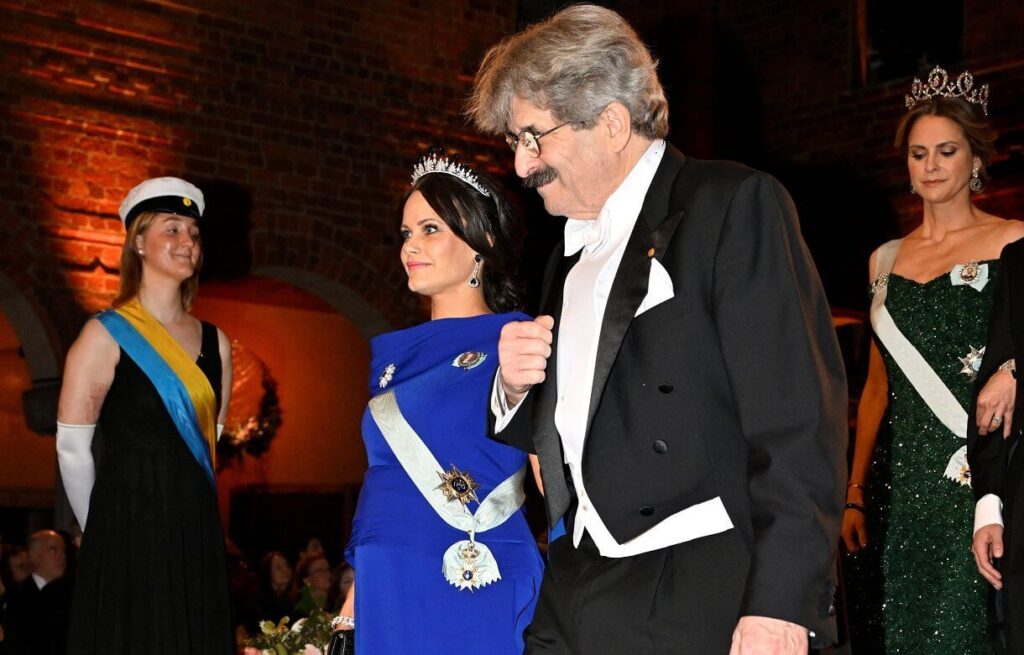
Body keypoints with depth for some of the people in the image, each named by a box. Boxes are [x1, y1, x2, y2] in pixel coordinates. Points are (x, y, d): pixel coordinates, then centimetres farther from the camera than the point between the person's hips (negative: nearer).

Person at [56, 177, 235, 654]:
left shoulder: (215, 343, 10)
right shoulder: (106, 335, -5)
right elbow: (71, 447, -5)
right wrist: (103, 530, 2)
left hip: (198, 536, 5)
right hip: (129, 530, -5)